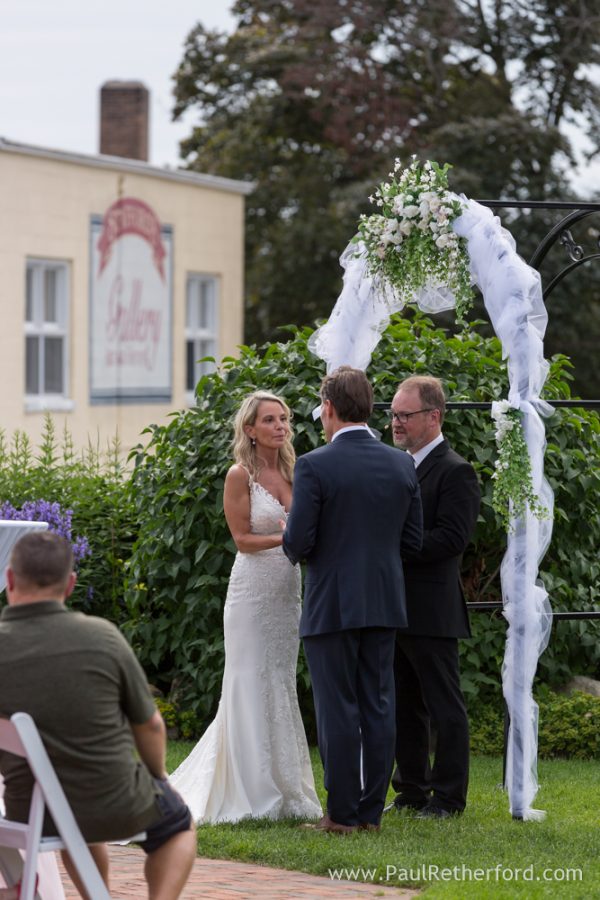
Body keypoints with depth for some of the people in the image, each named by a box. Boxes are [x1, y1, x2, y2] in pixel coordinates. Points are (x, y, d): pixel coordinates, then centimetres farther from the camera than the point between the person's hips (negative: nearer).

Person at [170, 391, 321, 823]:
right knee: (252, 689, -2)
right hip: (253, 589, -6)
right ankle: (251, 793, 4)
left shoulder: (293, 472, 10)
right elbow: (243, 538, -10)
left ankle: (283, 790, 17)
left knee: (281, 688, 10)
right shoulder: (240, 475, -7)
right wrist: (288, 538, -20)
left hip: (289, 592, 6)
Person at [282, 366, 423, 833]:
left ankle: (342, 813, 3)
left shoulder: (315, 466, -12)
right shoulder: (402, 465, 3)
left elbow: (299, 542, -14)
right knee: (378, 706, 9)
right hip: (385, 602, 5)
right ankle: (372, 810, 13)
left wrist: (290, 539, 9)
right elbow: (413, 540, 7)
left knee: (338, 709, 0)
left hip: (332, 605, -5)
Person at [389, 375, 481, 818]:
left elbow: (452, 538, -19)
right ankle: (411, 790, 23)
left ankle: (449, 797, 7)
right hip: (395, 610, 9)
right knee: (405, 707, 14)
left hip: (431, 612, -8)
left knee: (445, 706, 0)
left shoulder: (455, 472, -10)